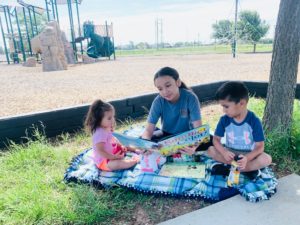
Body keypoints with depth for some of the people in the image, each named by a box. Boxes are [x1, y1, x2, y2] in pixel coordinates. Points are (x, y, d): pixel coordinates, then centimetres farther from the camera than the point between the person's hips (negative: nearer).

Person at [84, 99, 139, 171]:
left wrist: (120, 146, 5)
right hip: (104, 161, -11)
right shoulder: (100, 133, -32)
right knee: (119, 163, -32)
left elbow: (113, 140, 17)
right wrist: (114, 157, -31)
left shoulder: (107, 129, -2)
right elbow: (100, 151, -35)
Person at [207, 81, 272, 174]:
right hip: (230, 153, 2)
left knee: (266, 159, -29)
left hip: (248, 154, -2)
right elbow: (216, 139, -5)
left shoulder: (254, 121, -16)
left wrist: (247, 158, -35)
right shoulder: (224, 119, -9)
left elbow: (260, 146, -15)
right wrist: (224, 152, -26)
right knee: (210, 150, -23)